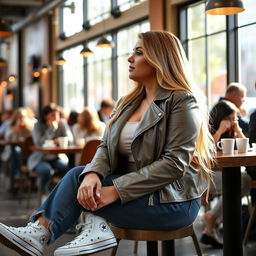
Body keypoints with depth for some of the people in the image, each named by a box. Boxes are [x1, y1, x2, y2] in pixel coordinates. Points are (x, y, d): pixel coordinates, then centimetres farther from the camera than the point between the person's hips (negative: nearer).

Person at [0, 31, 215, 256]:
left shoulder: (182, 102, -11)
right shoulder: (127, 103, 13)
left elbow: (175, 163, -20)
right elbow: (107, 147, 5)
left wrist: (116, 190, -23)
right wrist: (93, 173, -19)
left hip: (173, 201, -7)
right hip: (132, 189, 7)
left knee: (77, 179, -14)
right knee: (79, 175, -13)